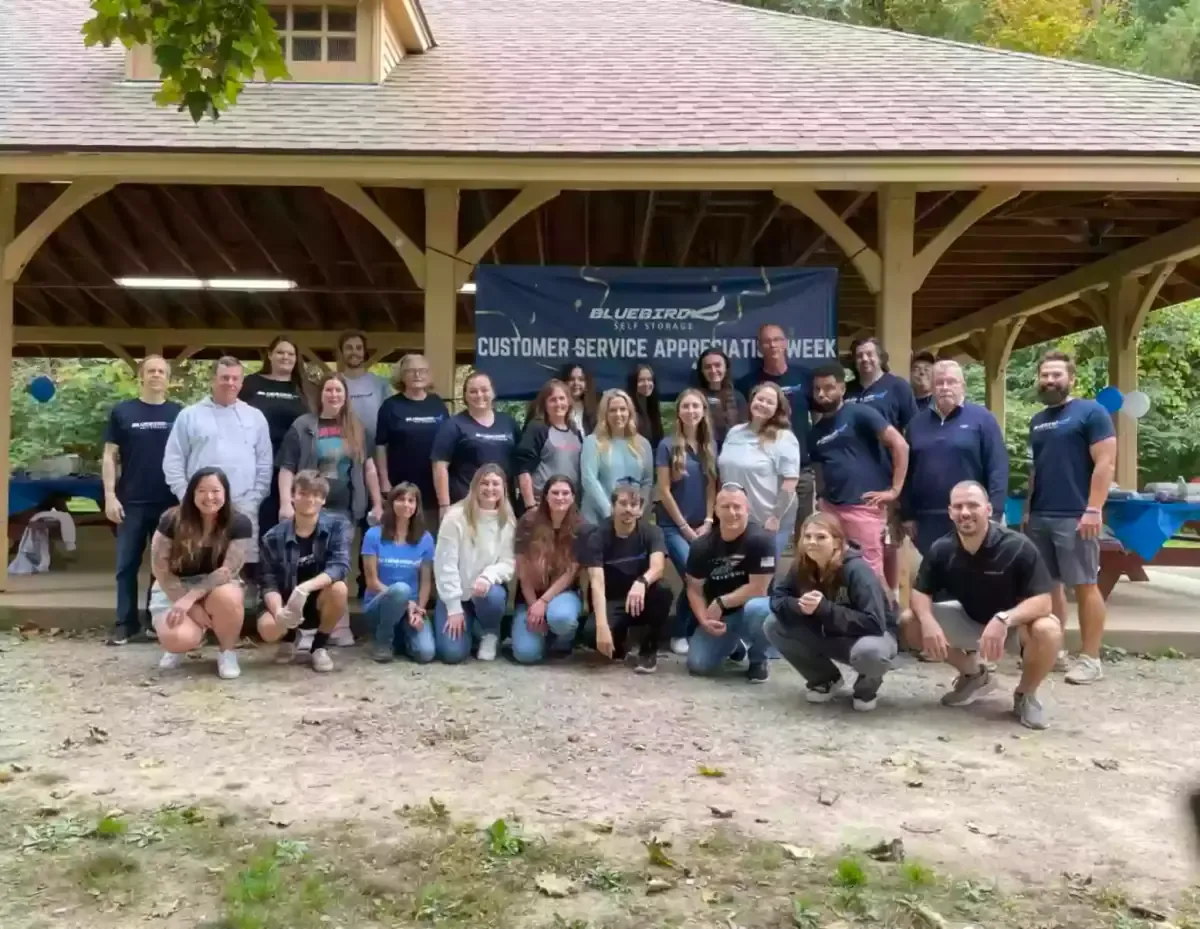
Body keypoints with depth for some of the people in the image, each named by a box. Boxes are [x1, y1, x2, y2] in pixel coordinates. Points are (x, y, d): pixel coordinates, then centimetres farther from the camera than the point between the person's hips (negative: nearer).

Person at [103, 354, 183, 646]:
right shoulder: (122, 412, 5)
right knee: (127, 565, 4)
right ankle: (126, 624, 12)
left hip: (170, 502, 0)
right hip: (132, 502, 0)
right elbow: (110, 457, 5)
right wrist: (110, 496, -4)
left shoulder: (179, 414, 5)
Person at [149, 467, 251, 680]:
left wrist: (190, 598, -27)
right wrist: (192, 608, -17)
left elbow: (229, 570, -17)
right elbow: (160, 569, -11)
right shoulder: (172, 520, -13)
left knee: (228, 597, -37)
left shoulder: (239, 524, -14)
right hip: (173, 590, 0)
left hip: (217, 588, 1)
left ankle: (227, 652, -7)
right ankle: (181, 646, 11)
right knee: (177, 638, -32)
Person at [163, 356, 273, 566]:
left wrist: (254, 500, 0)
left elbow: (265, 464, 9)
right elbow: (173, 462, 4)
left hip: (243, 507, 1)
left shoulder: (255, 417, 11)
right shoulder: (189, 415, 6)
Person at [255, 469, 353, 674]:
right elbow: (269, 583, -12)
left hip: (321, 601, 0)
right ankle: (289, 638, 11)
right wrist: (279, 610, -33)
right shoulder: (274, 536, -10)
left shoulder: (338, 524, -13)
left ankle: (320, 646, -5)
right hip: (288, 603, 1)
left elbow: (340, 567, -26)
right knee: (267, 628, -30)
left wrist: (305, 587, -42)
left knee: (339, 588, -34)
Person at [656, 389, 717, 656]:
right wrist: (685, 527, -9)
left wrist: (707, 522, -3)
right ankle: (679, 634, 1)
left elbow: (711, 487, 8)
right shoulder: (667, 445, -5)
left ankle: (696, 631, 11)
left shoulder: (710, 446, 8)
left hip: (701, 526, 4)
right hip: (673, 525, -4)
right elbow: (664, 491, -7)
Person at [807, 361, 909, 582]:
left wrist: (894, 489, -11)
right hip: (830, 508, 7)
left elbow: (900, 444, -9)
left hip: (864, 506, -7)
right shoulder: (816, 431, 16)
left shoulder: (859, 413, -4)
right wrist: (821, 499, 8)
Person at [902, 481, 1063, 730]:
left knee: (1047, 631, -38)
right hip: (968, 619, 4)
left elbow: (1042, 601, -31)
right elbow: (920, 592, -8)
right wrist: (928, 621, -31)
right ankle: (973, 674, 11)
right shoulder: (941, 550, -16)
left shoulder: (1018, 547, -28)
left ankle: (1025, 695, -4)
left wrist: (1003, 619, -49)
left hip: (1014, 623, -4)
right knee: (908, 623, -14)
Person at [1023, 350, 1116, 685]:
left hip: (1075, 517, -7)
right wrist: (1028, 510, 16)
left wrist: (1093, 510, -17)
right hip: (1039, 517, 7)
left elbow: (1105, 463, -11)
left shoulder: (1091, 412, -4)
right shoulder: (1038, 421, 17)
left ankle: (1090, 659, 2)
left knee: (1085, 585, -3)